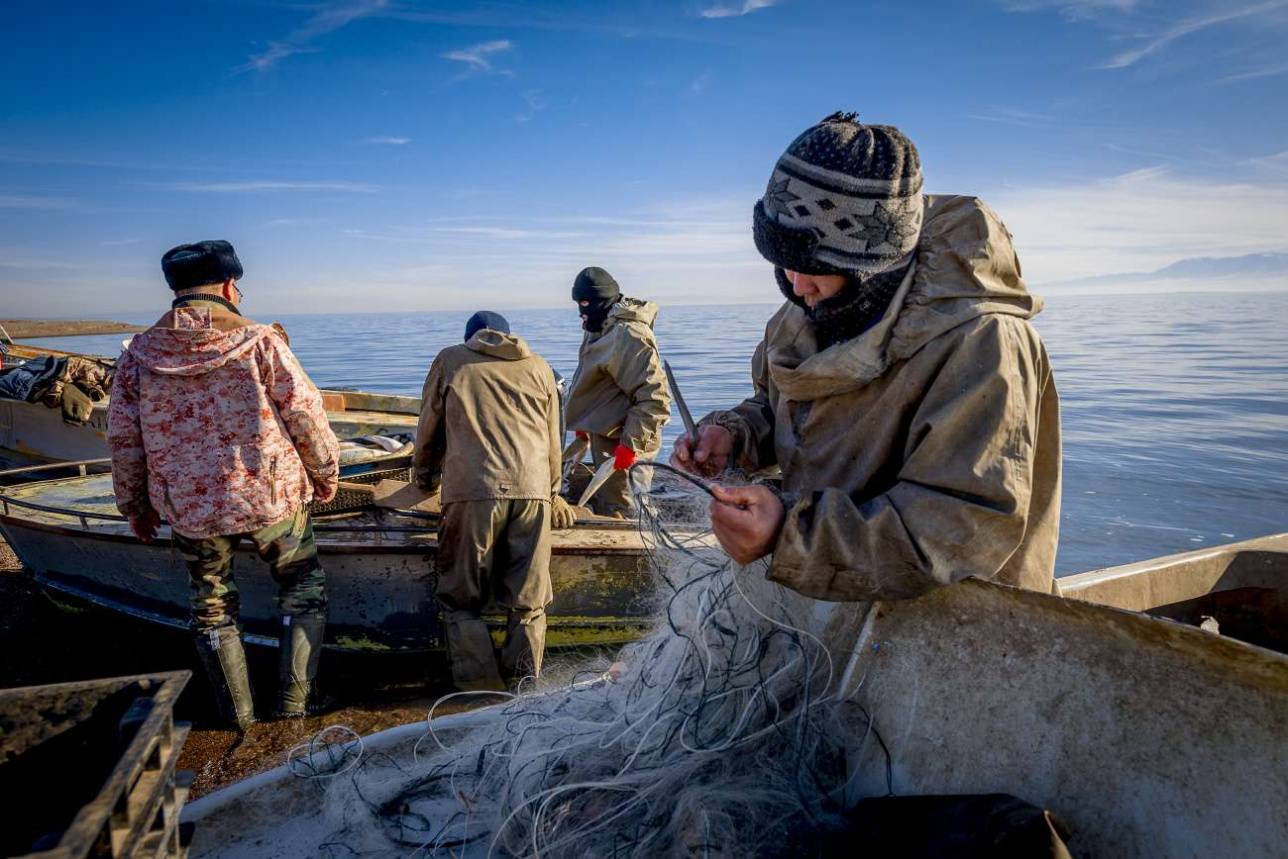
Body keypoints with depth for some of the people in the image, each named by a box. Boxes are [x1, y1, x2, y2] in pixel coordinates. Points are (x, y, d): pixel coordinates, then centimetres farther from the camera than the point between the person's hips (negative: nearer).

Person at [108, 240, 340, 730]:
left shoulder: (139, 354, 0)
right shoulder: (259, 341, -10)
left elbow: (123, 438, 5)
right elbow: (306, 416, -9)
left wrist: (135, 505, 17)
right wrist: (326, 473, 7)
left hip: (188, 510, 3)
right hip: (272, 497, -3)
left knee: (212, 605, 21)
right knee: (303, 587, 18)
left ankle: (237, 713, 30)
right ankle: (294, 699, 19)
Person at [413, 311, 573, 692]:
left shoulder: (450, 360, 17)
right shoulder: (538, 367, 23)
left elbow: (428, 432, 22)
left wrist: (425, 478, 39)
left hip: (472, 491, -2)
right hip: (532, 490, 2)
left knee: (462, 599, 9)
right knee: (526, 602, 9)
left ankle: (480, 685, 3)